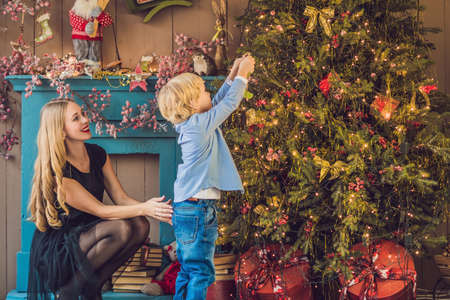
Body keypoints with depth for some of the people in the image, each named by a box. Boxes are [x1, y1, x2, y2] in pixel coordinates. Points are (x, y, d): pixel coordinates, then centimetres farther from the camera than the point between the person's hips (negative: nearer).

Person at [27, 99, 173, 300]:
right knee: (121, 228, -29)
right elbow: (99, 210, -20)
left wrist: (156, 210, -17)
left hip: (87, 234, 7)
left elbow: (121, 198, 0)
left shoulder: (97, 154, 2)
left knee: (139, 225, -17)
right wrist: (143, 208, -29)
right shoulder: (57, 172, -21)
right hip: (55, 249, -7)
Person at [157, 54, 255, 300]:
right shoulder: (201, 124, -15)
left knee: (188, 270, 15)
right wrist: (241, 74, 5)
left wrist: (233, 76, 22)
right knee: (201, 272, -5)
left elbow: (218, 103, 23)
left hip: (186, 208, 9)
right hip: (197, 210, -9)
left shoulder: (189, 125, 10)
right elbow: (230, 104, -8)